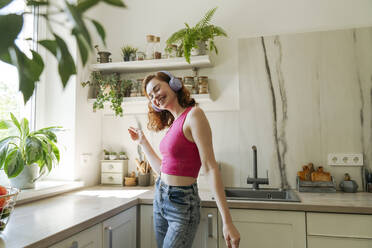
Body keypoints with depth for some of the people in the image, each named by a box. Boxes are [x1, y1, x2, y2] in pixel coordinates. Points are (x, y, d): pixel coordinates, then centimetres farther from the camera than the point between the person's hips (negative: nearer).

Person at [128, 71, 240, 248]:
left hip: (182, 204, -8)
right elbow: (162, 169, 12)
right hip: (160, 200, 8)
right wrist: (143, 142, 20)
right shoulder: (173, 123, 9)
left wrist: (227, 222, -21)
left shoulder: (193, 114, -15)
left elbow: (210, 168, -20)